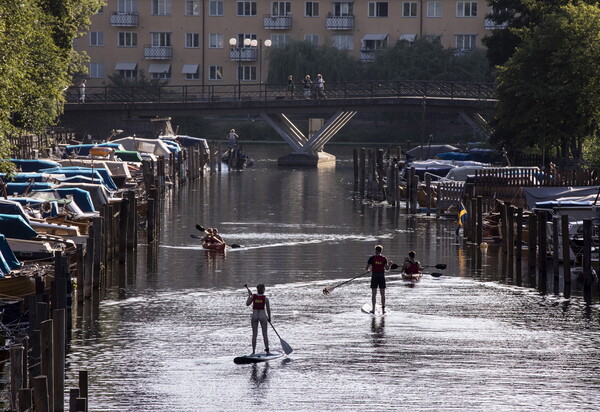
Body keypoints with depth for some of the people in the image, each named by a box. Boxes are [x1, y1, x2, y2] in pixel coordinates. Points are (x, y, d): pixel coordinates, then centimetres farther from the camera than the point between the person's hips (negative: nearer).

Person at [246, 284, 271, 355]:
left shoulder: (253, 296, -4)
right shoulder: (265, 298, -7)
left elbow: (247, 304, 8)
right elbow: (268, 309, -1)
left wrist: (249, 295, 18)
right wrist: (269, 317, 14)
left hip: (254, 316, 2)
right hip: (263, 316, -1)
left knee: (254, 334, 8)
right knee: (265, 334, 8)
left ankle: (253, 351, 7)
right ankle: (267, 350, 10)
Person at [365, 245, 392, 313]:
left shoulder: (372, 258, -2)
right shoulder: (384, 258, 0)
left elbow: (366, 269, -2)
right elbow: (387, 268, -7)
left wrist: (369, 269, 21)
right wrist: (389, 264, 13)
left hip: (374, 277, -1)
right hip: (382, 277, 1)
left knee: (374, 294, 4)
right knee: (383, 294, 7)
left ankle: (373, 309, 1)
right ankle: (383, 309, 4)